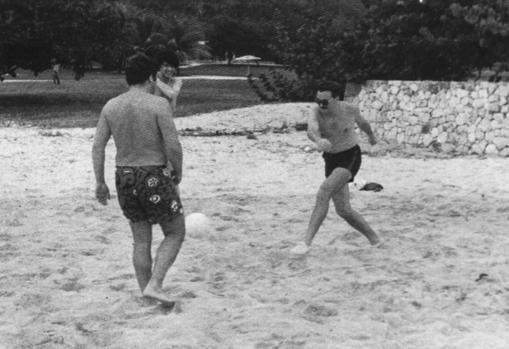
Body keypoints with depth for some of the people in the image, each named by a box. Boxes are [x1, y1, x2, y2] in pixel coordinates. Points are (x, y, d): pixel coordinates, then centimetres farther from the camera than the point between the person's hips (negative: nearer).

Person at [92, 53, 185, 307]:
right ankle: (154, 285, -4)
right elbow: (173, 146, -15)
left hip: (124, 177, 5)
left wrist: (100, 182, 10)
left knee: (141, 241, 15)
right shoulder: (158, 104, -11)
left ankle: (146, 294, 19)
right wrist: (178, 172, 2)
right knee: (175, 232, 11)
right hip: (154, 177, -5)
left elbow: (97, 146, 3)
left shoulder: (111, 106, 4)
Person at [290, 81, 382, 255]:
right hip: (331, 160, 4)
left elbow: (362, 122, 12)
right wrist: (318, 140, -62)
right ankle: (374, 239, 28)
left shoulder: (350, 110, -12)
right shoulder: (316, 112, -15)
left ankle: (306, 241, -29)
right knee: (344, 211, 6)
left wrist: (371, 134, 34)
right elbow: (311, 129, -38)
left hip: (350, 157, -4)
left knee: (324, 192, -27)